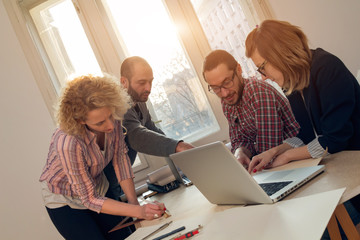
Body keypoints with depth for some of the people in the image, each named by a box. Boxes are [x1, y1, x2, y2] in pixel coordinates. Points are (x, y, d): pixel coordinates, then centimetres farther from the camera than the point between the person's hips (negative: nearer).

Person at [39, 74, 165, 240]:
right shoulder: (67, 143, -39)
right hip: (65, 201, -5)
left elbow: (120, 156, -10)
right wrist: (138, 211, -38)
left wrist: (134, 202, -17)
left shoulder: (112, 118, -24)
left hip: (98, 188, 5)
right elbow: (89, 199, -31)